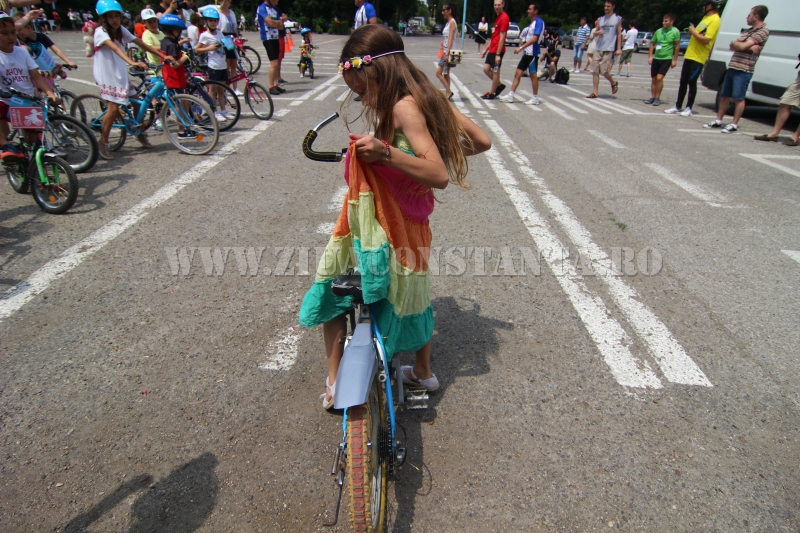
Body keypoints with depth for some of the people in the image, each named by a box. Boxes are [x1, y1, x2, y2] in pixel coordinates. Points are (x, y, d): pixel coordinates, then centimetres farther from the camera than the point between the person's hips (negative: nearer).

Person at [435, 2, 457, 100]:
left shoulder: (452, 22, -11)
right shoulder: (448, 22, 16)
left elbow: (451, 39, -18)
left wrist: (447, 53, -24)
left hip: (448, 51, -10)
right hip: (445, 51, 10)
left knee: (438, 73, -12)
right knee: (445, 74, 12)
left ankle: (449, 92, -9)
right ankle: (448, 94, 16)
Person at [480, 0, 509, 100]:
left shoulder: (504, 18, -12)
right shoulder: (498, 17, 16)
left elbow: (502, 37, -17)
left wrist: (498, 54, -21)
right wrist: (486, 49, 20)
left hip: (497, 51, -9)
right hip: (492, 50, 9)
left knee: (495, 71, 1)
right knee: (486, 68, 11)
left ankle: (492, 93, 11)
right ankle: (499, 85, 23)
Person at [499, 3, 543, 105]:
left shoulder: (539, 22, -11)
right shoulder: (532, 22, 17)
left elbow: (534, 38, -21)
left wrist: (521, 48, -24)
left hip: (533, 53, -9)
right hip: (526, 53, 9)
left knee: (533, 75, -2)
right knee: (517, 73, 5)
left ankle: (535, 98, 8)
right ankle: (511, 95, 7)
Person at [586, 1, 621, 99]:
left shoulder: (618, 19, 4)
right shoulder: (600, 19, 14)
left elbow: (619, 34, 3)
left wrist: (619, 48, -5)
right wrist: (597, 32, -5)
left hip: (609, 49, -4)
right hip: (598, 48, 5)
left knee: (604, 71, -10)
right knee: (595, 71, -2)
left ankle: (614, 83, 18)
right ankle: (595, 92, 2)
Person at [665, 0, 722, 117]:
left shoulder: (715, 20, -13)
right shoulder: (706, 17, 16)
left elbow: (705, 40, -21)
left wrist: (693, 32, -12)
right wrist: (693, 30, 7)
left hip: (698, 58, -8)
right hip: (689, 55, 8)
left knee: (692, 83, -3)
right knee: (683, 82, 10)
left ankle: (688, 108, 5)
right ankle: (677, 106, 16)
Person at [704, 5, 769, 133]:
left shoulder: (763, 31, -7)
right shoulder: (747, 30, 18)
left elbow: (742, 46, -17)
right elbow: (732, 46, 6)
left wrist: (736, 43, 4)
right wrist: (749, 47, -9)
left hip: (743, 70, -8)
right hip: (732, 67, 8)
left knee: (738, 98, -4)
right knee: (724, 96, 11)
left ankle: (734, 125, 1)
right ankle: (718, 121, 19)